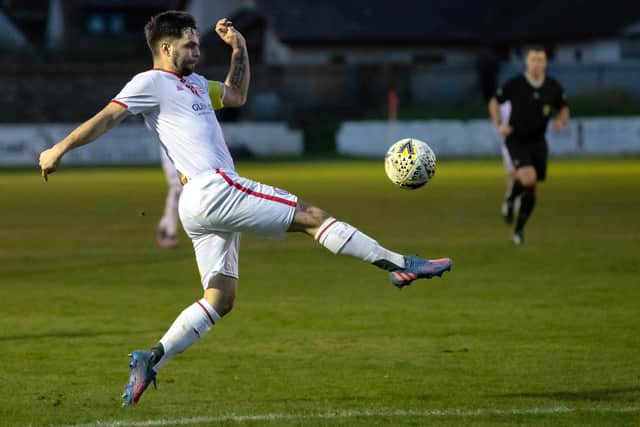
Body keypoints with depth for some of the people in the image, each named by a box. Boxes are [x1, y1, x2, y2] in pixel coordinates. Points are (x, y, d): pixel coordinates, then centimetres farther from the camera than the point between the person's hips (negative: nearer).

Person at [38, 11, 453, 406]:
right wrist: (59, 149, -14)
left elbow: (236, 95, 39)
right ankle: (399, 264, -4)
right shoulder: (151, 82, -1)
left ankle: (151, 360, 0)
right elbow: (107, 117, -8)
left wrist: (239, 48, 28)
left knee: (219, 300, 5)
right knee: (312, 216, -7)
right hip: (212, 190, -10)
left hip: (207, 207, 10)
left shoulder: (193, 83, 26)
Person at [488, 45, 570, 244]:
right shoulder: (514, 84, -13)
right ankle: (510, 200, 6)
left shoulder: (553, 87, -5)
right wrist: (499, 125, -11)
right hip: (516, 140, -4)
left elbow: (563, 108, 11)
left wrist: (561, 121, -12)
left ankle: (519, 228, 25)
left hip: (538, 142, 4)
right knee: (528, 177, -26)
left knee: (532, 189, 7)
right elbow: (494, 102, 3)